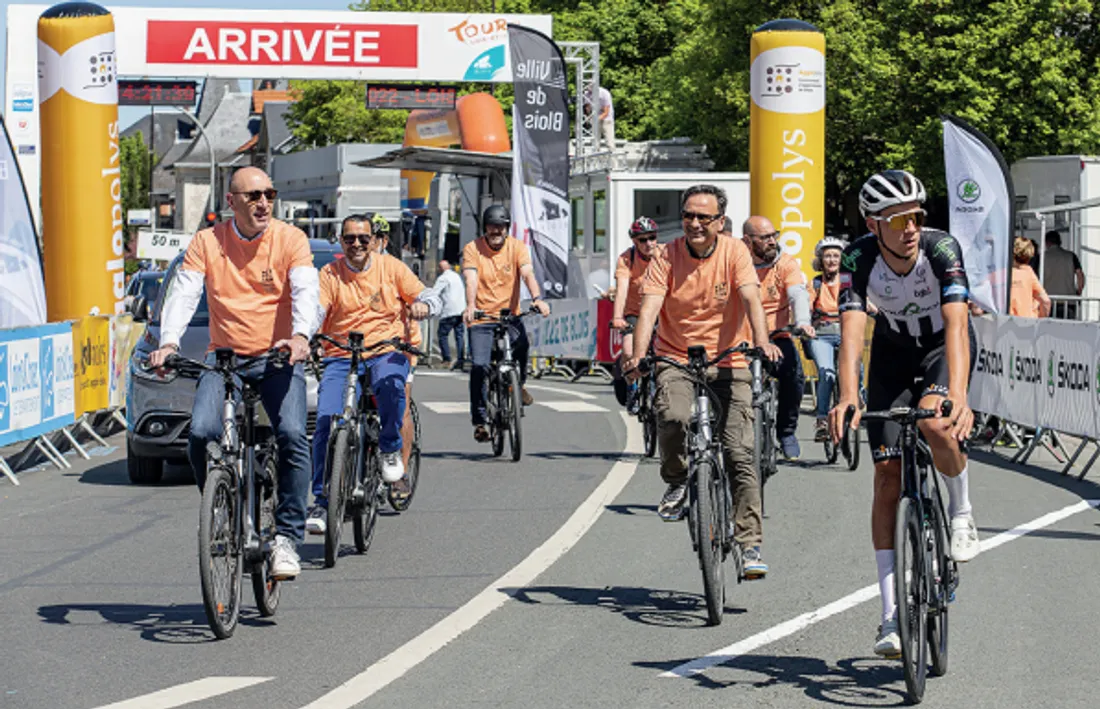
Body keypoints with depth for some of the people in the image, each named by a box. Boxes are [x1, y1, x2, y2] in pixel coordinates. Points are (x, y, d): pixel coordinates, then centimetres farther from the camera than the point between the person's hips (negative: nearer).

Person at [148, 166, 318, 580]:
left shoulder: (290, 239, 0)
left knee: (292, 435, -24)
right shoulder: (207, 242, 5)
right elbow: (183, 294, -4)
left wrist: (301, 335, -34)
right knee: (201, 434, -21)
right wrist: (168, 342, -23)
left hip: (277, 357, -1)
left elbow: (306, 291, -13)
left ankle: (287, 537, -15)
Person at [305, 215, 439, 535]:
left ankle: (391, 450, -9)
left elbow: (429, 297, 7)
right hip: (340, 357, 1)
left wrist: (422, 305, -18)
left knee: (390, 385, -36)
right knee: (325, 423, -17)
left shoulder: (391, 267, 7)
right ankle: (322, 501, -8)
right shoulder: (330, 274, 4)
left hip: (386, 351, -1)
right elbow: (315, 311, -9)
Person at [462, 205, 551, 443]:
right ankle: (479, 420, 0)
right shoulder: (472, 249, -3)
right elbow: (471, 280, -17)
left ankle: (519, 383, 1)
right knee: (479, 365, -15)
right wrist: (470, 306, -36)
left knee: (521, 343, -30)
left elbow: (528, 274, -14)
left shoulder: (517, 247, 1)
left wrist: (537, 299, -34)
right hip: (481, 318, 0)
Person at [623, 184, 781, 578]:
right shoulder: (666, 257, -4)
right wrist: (638, 354, -32)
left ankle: (750, 543, -1)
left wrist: (762, 341, -36)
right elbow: (649, 308, -15)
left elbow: (751, 298, -18)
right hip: (675, 360, 0)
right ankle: (677, 482, -1)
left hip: (727, 362, 0)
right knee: (673, 416, -31)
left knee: (740, 454, -9)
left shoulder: (734, 251, -4)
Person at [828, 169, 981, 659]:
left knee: (935, 426, -34)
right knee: (888, 477, -5)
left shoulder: (941, 249, -30)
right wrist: (847, 398, -51)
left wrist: (957, 395, -55)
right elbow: (852, 330, -34)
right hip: (893, 352, 2)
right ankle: (892, 615, -2)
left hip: (945, 348, -2)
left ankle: (961, 510, -1)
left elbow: (956, 325, -40)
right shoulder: (859, 259, -25)